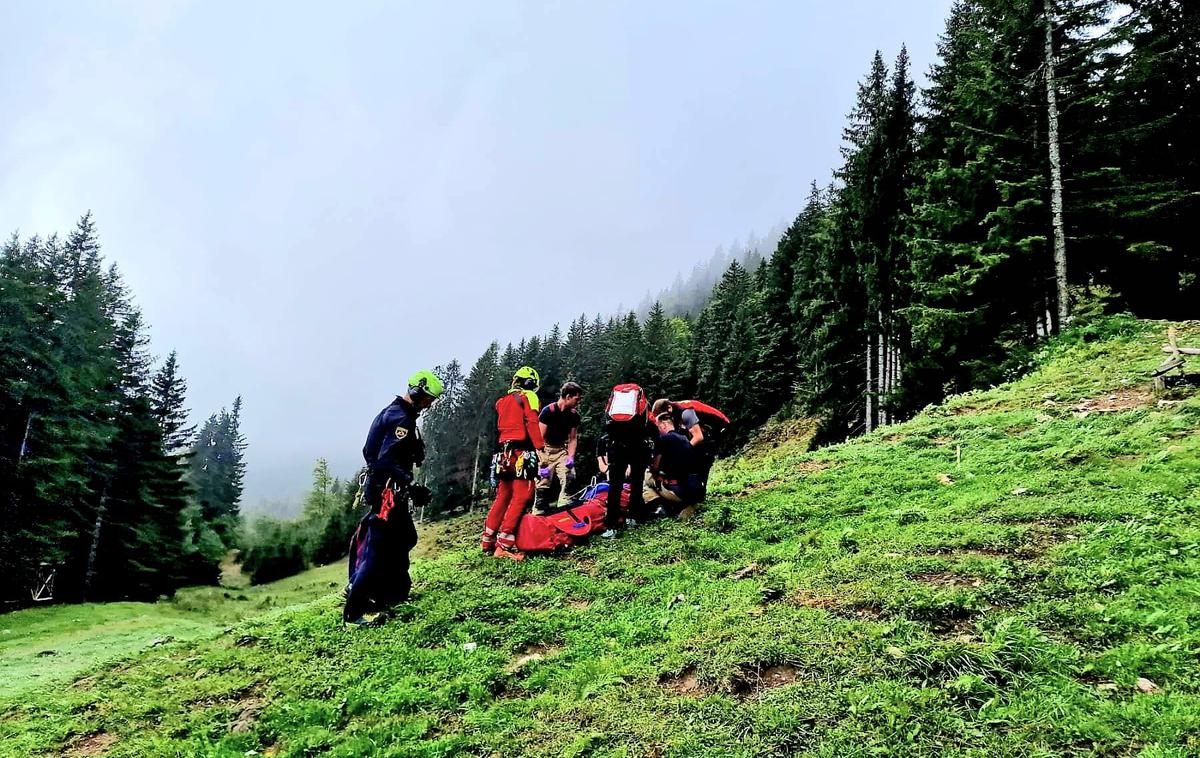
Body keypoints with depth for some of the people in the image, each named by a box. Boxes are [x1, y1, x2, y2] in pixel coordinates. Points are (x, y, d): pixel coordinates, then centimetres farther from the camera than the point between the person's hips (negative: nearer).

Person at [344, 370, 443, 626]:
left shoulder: (394, 413, 16)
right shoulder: (401, 419, -17)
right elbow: (387, 461, -26)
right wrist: (411, 486, -31)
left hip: (383, 487, 11)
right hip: (387, 489, -11)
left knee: (405, 538, 20)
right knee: (377, 547, -10)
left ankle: (394, 591, 30)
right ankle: (354, 610, -9)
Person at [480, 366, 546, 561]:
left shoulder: (501, 401, 22)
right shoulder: (528, 397, 0)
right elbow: (532, 423, -13)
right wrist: (540, 449, -20)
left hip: (504, 454, 8)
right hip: (522, 452, -8)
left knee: (503, 497, 15)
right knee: (521, 497, -10)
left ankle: (487, 542, 18)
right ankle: (505, 544, -16)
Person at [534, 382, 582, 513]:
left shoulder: (574, 415, -1)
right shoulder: (548, 411, -16)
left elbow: (573, 438, 8)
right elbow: (540, 438, -17)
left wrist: (570, 457, -7)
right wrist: (542, 461, -21)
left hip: (561, 450, 5)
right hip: (546, 449, -5)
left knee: (569, 480, -14)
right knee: (543, 484, -11)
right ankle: (538, 514, -5)